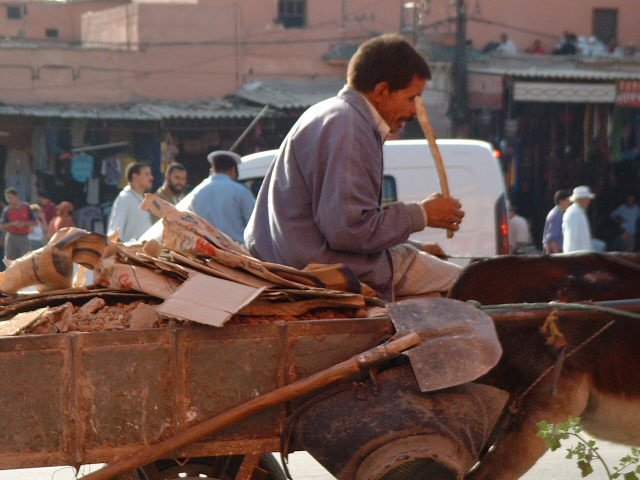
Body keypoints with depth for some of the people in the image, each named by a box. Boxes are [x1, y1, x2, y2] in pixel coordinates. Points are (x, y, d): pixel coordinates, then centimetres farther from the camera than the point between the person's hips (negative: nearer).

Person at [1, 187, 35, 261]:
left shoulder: (26, 208, 1)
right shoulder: (7, 210, -1)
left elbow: (33, 222, 4)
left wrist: (24, 223, -14)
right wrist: (12, 224, -17)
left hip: (24, 237, 0)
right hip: (11, 237, 0)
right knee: (10, 260, 0)